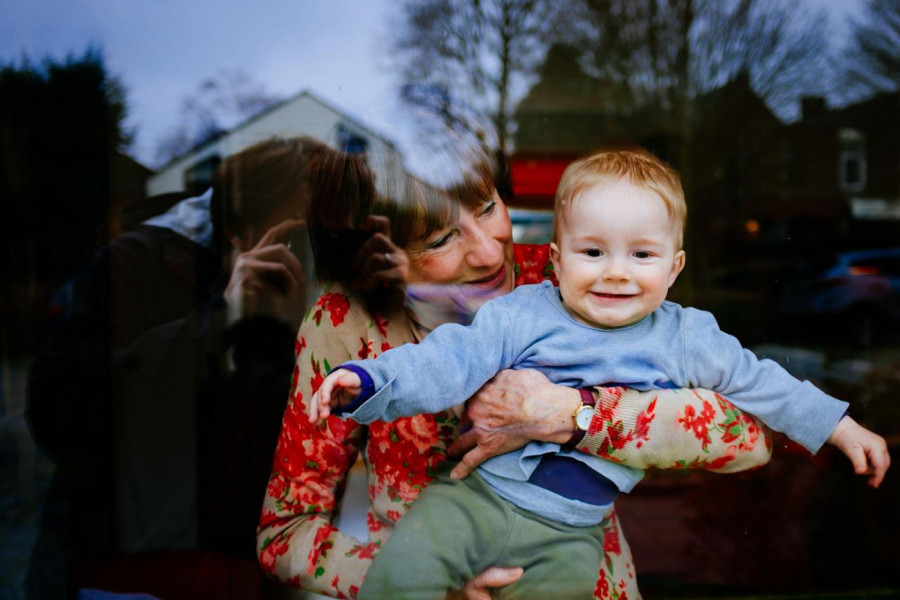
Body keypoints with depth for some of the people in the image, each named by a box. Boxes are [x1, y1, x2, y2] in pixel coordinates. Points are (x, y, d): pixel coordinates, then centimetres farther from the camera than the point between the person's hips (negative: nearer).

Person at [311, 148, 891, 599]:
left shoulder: (684, 339, 3)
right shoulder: (520, 315, -6)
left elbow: (760, 382, 15)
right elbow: (446, 361, -12)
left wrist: (840, 428, 18)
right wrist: (368, 380, -27)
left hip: (568, 533, 2)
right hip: (476, 492, -2)